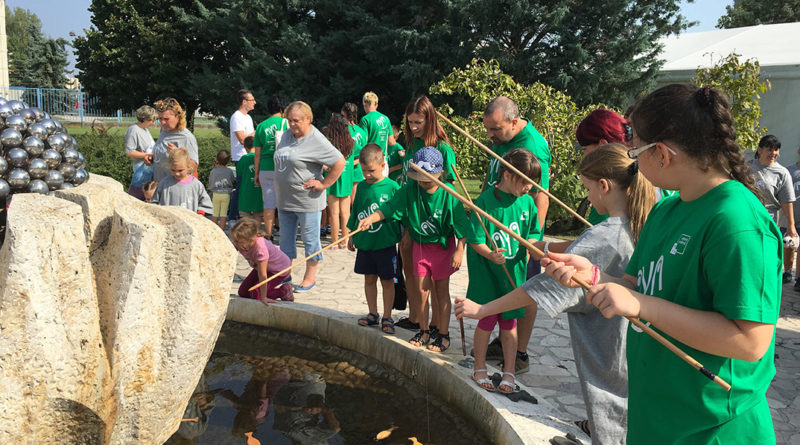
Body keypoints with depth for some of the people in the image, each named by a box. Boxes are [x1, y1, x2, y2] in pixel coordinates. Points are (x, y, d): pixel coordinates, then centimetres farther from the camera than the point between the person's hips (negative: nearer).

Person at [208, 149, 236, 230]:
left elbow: (210, 185, 2)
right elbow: (233, 181, 9)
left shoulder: (213, 171, -7)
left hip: (216, 194, 1)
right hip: (226, 194, 0)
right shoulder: (229, 171, -7)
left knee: (215, 213, 10)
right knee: (223, 214, 3)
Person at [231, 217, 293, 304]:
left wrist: (263, 298, -29)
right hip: (261, 266, 7)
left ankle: (284, 291, 2)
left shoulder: (260, 248, -41)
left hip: (280, 269, -7)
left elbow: (262, 275, -35)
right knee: (243, 292, 3)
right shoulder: (238, 244, -23)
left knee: (256, 294, -16)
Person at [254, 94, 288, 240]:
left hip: (266, 168, 2)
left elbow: (257, 154, 6)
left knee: (269, 204, 6)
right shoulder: (286, 123, -2)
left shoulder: (261, 126, 5)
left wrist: (256, 174, 13)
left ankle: (269, 236, 10)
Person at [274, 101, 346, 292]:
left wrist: (324, 184, -16)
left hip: (307, 201, -8)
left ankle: (310, 277, 17)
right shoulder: (287, 135, 9)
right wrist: (280, 187, 16)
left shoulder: (317, 141, -15)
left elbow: (340, 163, -18)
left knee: (310, 239, 4)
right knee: (286, 238, 15)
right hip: (285, 199, 8)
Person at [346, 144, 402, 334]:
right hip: (364, 243, 4)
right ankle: (373, 314, 27)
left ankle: (387, 317, 18)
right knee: (369, 279, 13)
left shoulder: (392, 187, -9)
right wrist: (351, 235, 16)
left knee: (387, 281, 6)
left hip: (386, 244, -4)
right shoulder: (362, 186, 4)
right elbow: (355, 211, 14)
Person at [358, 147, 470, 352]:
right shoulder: (410, 190, -10)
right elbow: (389, 208, -10)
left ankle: (444, 334, 19)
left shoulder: (448, 195, -19)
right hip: (420, 245, 3)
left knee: (441, 290, 6)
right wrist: (370, 218, -25)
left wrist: (459, 251, -15)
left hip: (443, 245, -3)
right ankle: (424, 330, 26)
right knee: (422, 289, 8)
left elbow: (461, 227, -14)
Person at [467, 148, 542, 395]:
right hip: (487, 272, -4)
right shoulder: (486, 201, -14)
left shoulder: (527, 202, 1)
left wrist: (531, 243, -8)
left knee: (509, 322, 11)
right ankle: (480, 368, 25)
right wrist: (491, 255, -29)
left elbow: (533, 232, 13)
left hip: (513, 271, 4)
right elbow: (475, 240, -13)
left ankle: (509, 372, 24)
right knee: (487, 320, 3)